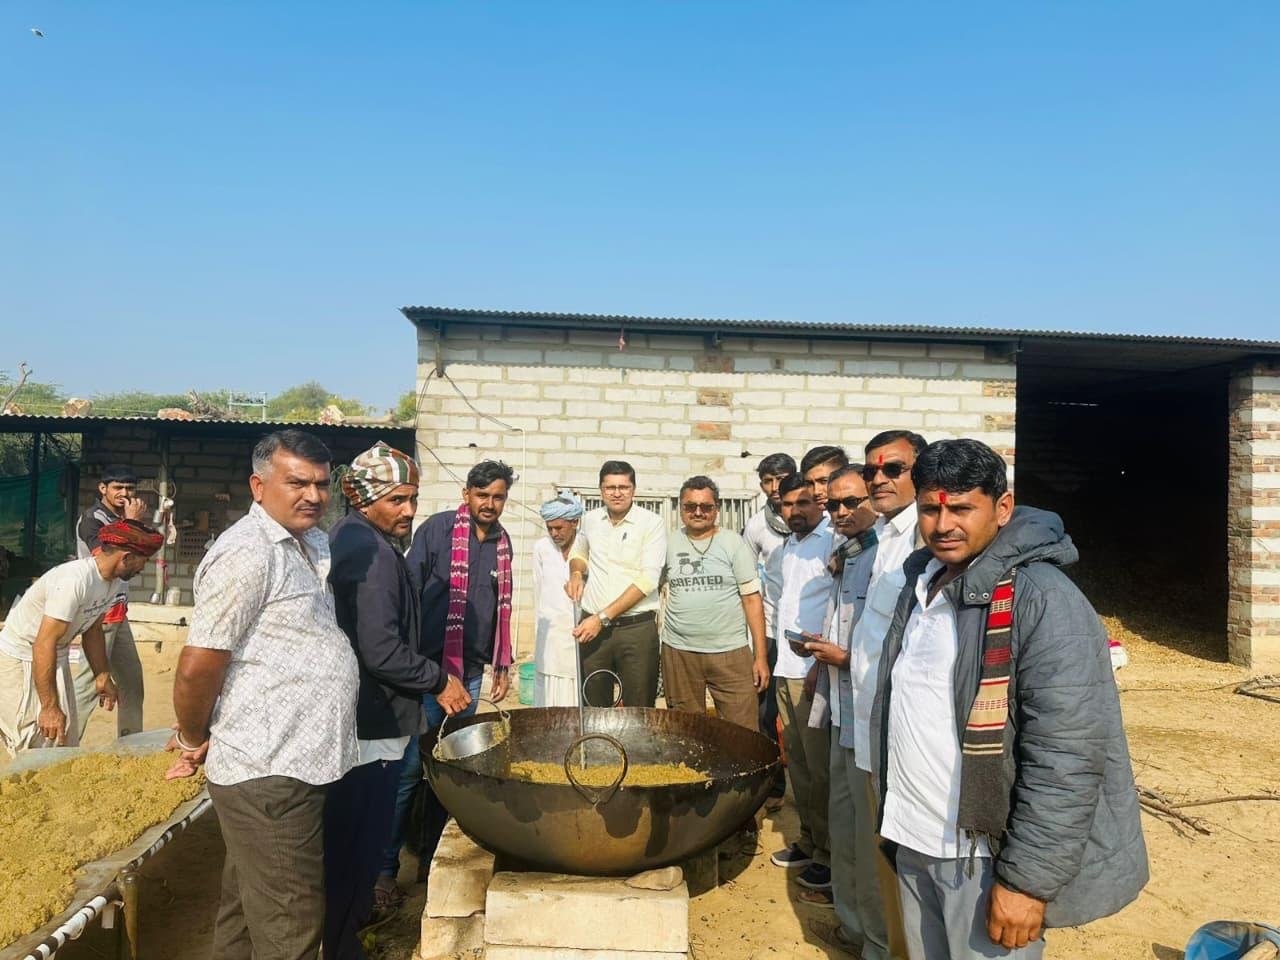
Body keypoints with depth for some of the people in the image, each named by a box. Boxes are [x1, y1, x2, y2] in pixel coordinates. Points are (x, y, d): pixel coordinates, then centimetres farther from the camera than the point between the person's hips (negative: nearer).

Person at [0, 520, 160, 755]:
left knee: (67, 747, 10)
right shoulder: (74, 580, -31)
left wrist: (103, 676, 5)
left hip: (56, 659, 9)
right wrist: (49, 707, -28)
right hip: (20, 661, -9)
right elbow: (44, 643, -31)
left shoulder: (114, 581, -4)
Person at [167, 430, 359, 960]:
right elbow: (197, 666, -18)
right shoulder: (247, 552, -17)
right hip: (267, 773, -9)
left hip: (295, 765, 9)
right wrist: (194, 741, -3)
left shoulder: (312, 544, 12)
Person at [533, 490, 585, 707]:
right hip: (551, 638, 3)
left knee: (581, 701, -1)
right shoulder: (541, 548, 5)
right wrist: (539, 634, 14)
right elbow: (539, 594, 12)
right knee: (551, 702, 6)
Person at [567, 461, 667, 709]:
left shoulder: (652, 523, -6)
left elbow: (647, 580, -13)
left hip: (637, 628, -4)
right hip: (592, 626, 4)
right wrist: (576, 572, 5)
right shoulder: (590, 519, 8)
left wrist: (603, 617, -16)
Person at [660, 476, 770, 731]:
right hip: (678, 652, 2)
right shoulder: (670, 543, 6)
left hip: (730, 652, -2)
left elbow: (752, 600, -1)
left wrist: (761, 656, -5)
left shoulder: (733, 543, 0)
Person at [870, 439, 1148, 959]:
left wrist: (1027, 879, -20)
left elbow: (1066, 762, -22)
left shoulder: (1042, 601, -19)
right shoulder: (921, 584, 6)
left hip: (986, 858, -7)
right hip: (912, 844, 7)